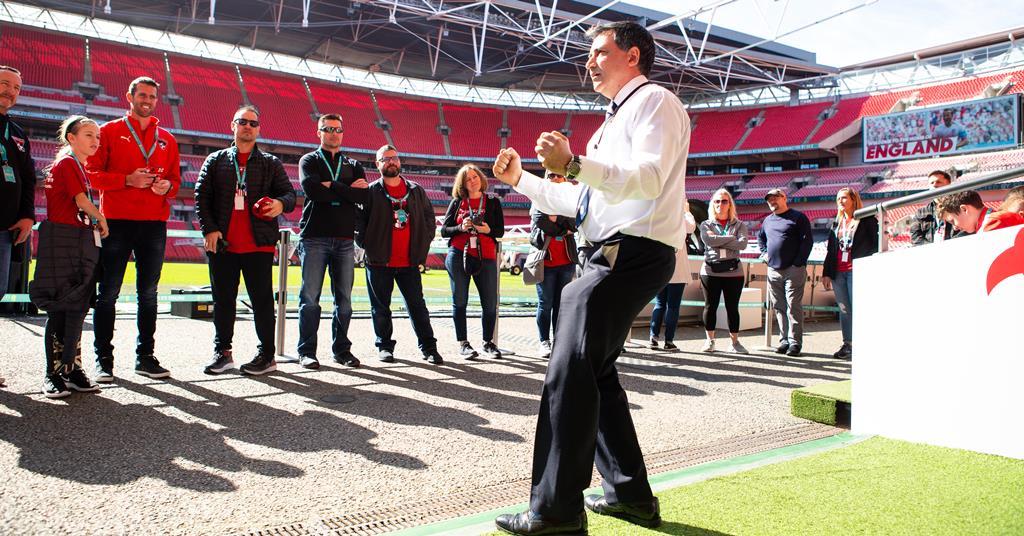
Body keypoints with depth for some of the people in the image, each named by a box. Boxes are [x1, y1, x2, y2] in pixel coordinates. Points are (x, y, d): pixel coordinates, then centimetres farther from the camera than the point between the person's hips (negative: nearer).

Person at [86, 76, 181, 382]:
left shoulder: (167, 139, 16)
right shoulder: (110, 131, 7)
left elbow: (175, 179, 17)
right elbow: (92, 174, 0)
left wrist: (167, 186, -6)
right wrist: (127, 180, -15)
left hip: (154, 223, 3)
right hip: (116, 221, -3)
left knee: (148, 293, 7)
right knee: (108, 292, -1)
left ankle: (145, 357, 15)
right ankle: (103, 359, 6)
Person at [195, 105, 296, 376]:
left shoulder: (271, 163, 11)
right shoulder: (216, 160, 13)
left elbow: (289, 193, 7)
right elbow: (201, 196, 8)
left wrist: (281, 204, -18)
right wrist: (209, 229, -5)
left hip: (259, 244, -1)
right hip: (222, 243, 2)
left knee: (262, 300, 1)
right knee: (223, 299, 8)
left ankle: (267, 354, 9)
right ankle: (222, 351, 21)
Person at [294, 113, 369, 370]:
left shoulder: (353, 165, 17)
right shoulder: (309, 160, 9)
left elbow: (364, 195, -2)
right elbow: (311, 189, -12)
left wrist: (332, 187, -7)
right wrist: (347, 190, -7)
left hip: (344, 239, 3)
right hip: (314, 237, -3)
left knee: (344, 298, 5)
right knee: (310, 297, -3)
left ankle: (342, 349, 13)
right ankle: (307, 351, 5)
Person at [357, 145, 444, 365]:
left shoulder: (416, 191, 10)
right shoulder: (371, 192, 1)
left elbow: (429, 217, 15)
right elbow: (358, 221, 0)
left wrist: (423, 245, 7)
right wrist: (367, 245, -6)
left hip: (409, 261, 2)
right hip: (379, 262, -2)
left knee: (417, 305, 4)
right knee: (381, 307, 6)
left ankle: (428, 347, 9)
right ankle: (384, 346, 18)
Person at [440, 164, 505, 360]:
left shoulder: (493, 202, 10)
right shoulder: (457, 202, 10)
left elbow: (500, 231, 6)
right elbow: (444, 230, 7)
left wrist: (487, 229, -15)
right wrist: (461, 228, -11)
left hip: (485, 256, 0)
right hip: (458, 255, 0)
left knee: (490, 303, -1)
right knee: (459, 301, 3)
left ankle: (488, 342, 15)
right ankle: (463, 343, 12)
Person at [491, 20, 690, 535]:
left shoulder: (654, 101, -3)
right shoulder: (616, 120, 27)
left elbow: (649, 179, -21)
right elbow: (578, 200, 26)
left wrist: (574, 164, -32)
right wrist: (521, 179, 20)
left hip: (633, 253, -11)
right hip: (608, 256, 11)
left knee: (571, 373, -15)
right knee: (594, 371, 14)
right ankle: (630, 493, 22)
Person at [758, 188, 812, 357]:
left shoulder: (798, 217, -1)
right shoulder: (768, 220, 17)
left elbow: (807, 241, -6)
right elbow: (760, 237, 35)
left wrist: (798, 262, -12)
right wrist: (764, 253, 18)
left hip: (793, 270, -6)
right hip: (773, 270, 6)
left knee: (794, 306, -7)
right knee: (779, 307, 6)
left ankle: (795, 342, -3)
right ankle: (784, 340, 13)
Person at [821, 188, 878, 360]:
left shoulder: (867, 220, 2)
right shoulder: (837, 223, 19)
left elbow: (876, 245, -3)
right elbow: (830, 249, 18)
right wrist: (826, 273, 12)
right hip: (838, 273, 6)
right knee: (844, 310, 7)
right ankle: (848, 344, 13)